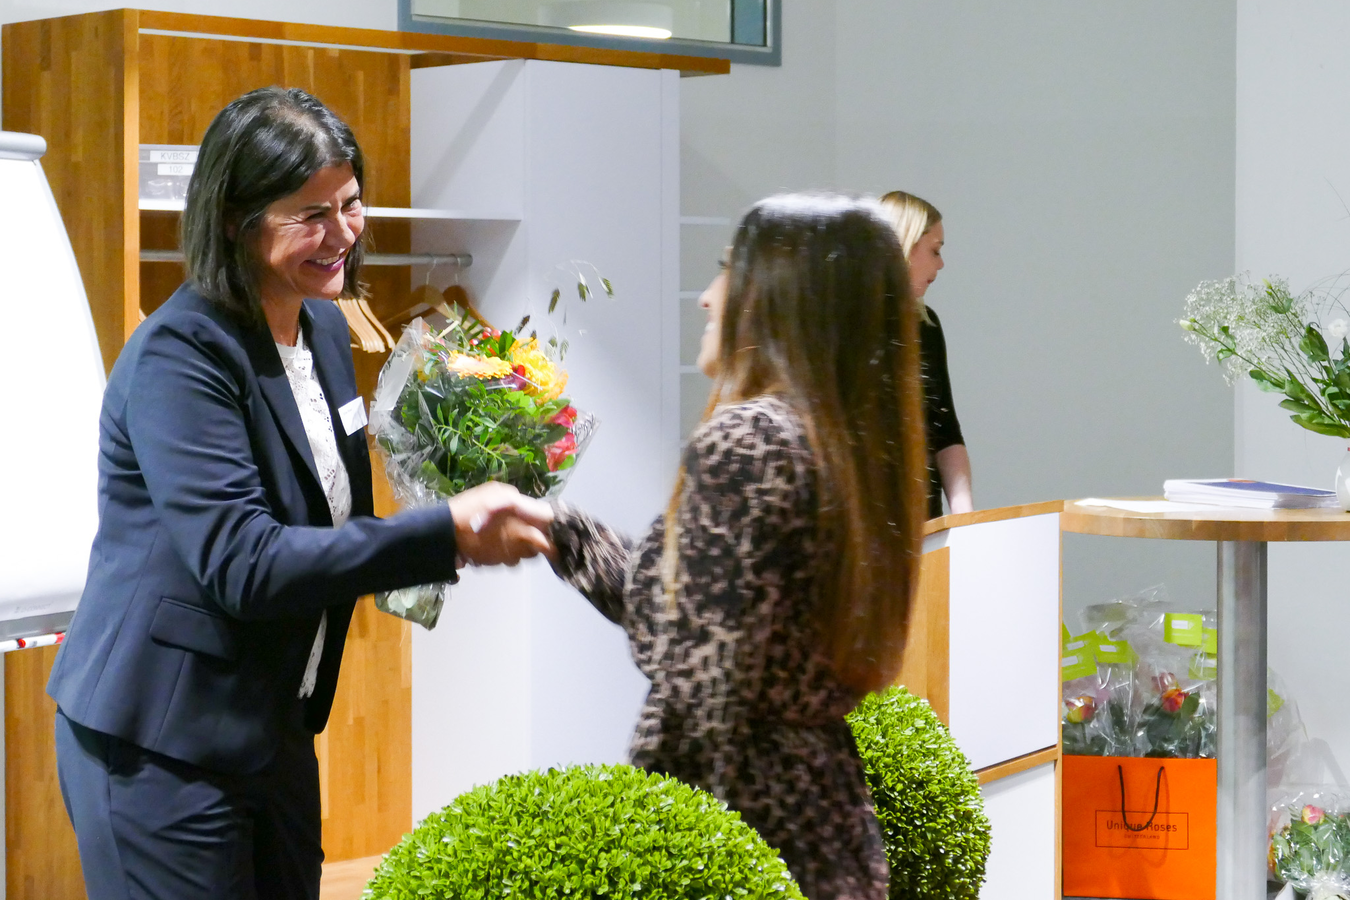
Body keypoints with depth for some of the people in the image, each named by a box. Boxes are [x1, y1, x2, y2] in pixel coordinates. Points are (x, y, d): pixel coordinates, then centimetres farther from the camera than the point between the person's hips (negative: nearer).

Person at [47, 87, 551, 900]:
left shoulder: (325, 327, 7)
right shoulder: (179, 357, -20)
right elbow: (240, 564, -27)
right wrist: (445, 535, -31)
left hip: (275, 733, 8)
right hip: (162, 748, -8)